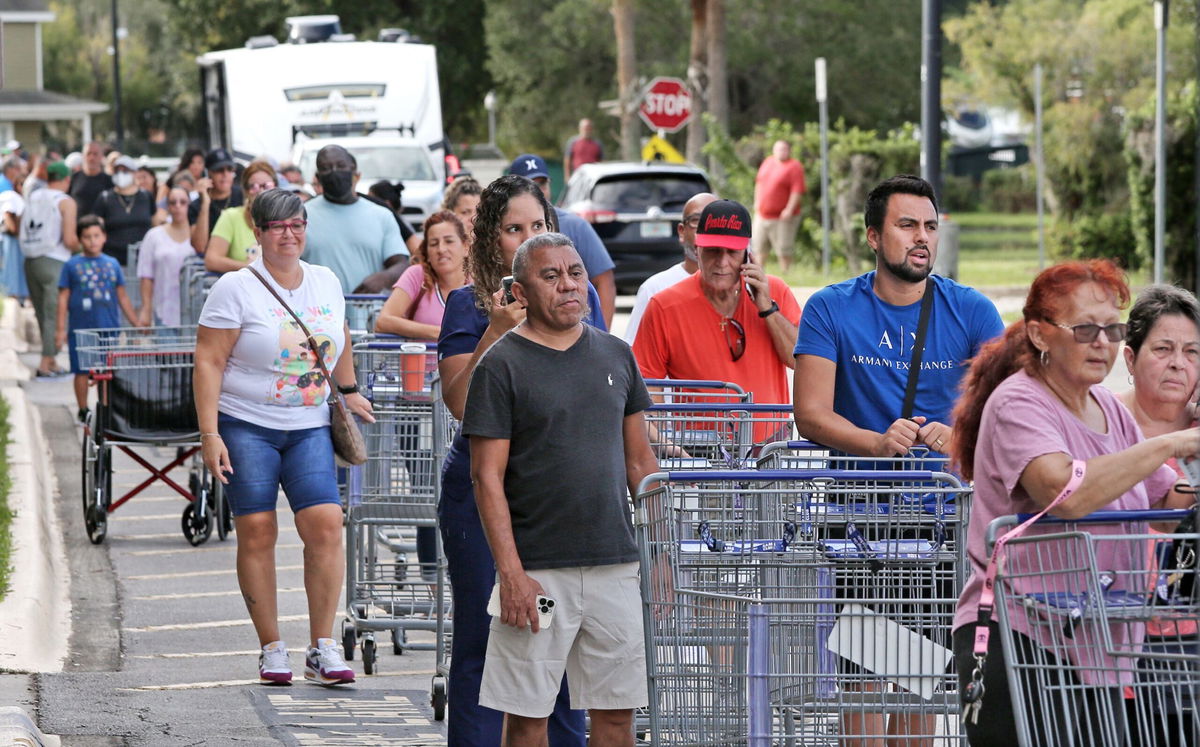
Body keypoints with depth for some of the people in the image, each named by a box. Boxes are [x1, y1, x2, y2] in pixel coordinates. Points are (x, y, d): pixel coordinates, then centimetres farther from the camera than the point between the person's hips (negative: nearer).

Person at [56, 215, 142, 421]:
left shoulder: (112, 264, 7)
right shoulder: (72, 265, 0)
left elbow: (122, 298, 13)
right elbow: (63, 298, 1)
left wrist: (137, 324, 13)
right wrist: (60, 329, -3)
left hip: (108, 327, 2)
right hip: (80, 328, -2)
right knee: (82, 371, 5)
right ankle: (83, 411, 17)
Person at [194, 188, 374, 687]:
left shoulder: (326, 283, 9)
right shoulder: (236, 289, -5)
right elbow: (209, 362, -9)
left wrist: (349, 392, 34)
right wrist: (209, 434, -15)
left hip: (309, 427, 3)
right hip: (246, 425, -3)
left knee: (325, 524, -11)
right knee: (256, 532, -4)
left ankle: (323, 649, -6)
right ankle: (272, 649, 6)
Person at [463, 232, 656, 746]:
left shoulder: (616, 356, 11)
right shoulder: (501, 366, -4)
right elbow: (487, 477, -8)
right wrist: (511, 573, -15)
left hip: (616, 565, 4)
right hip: (538, 569, -4)